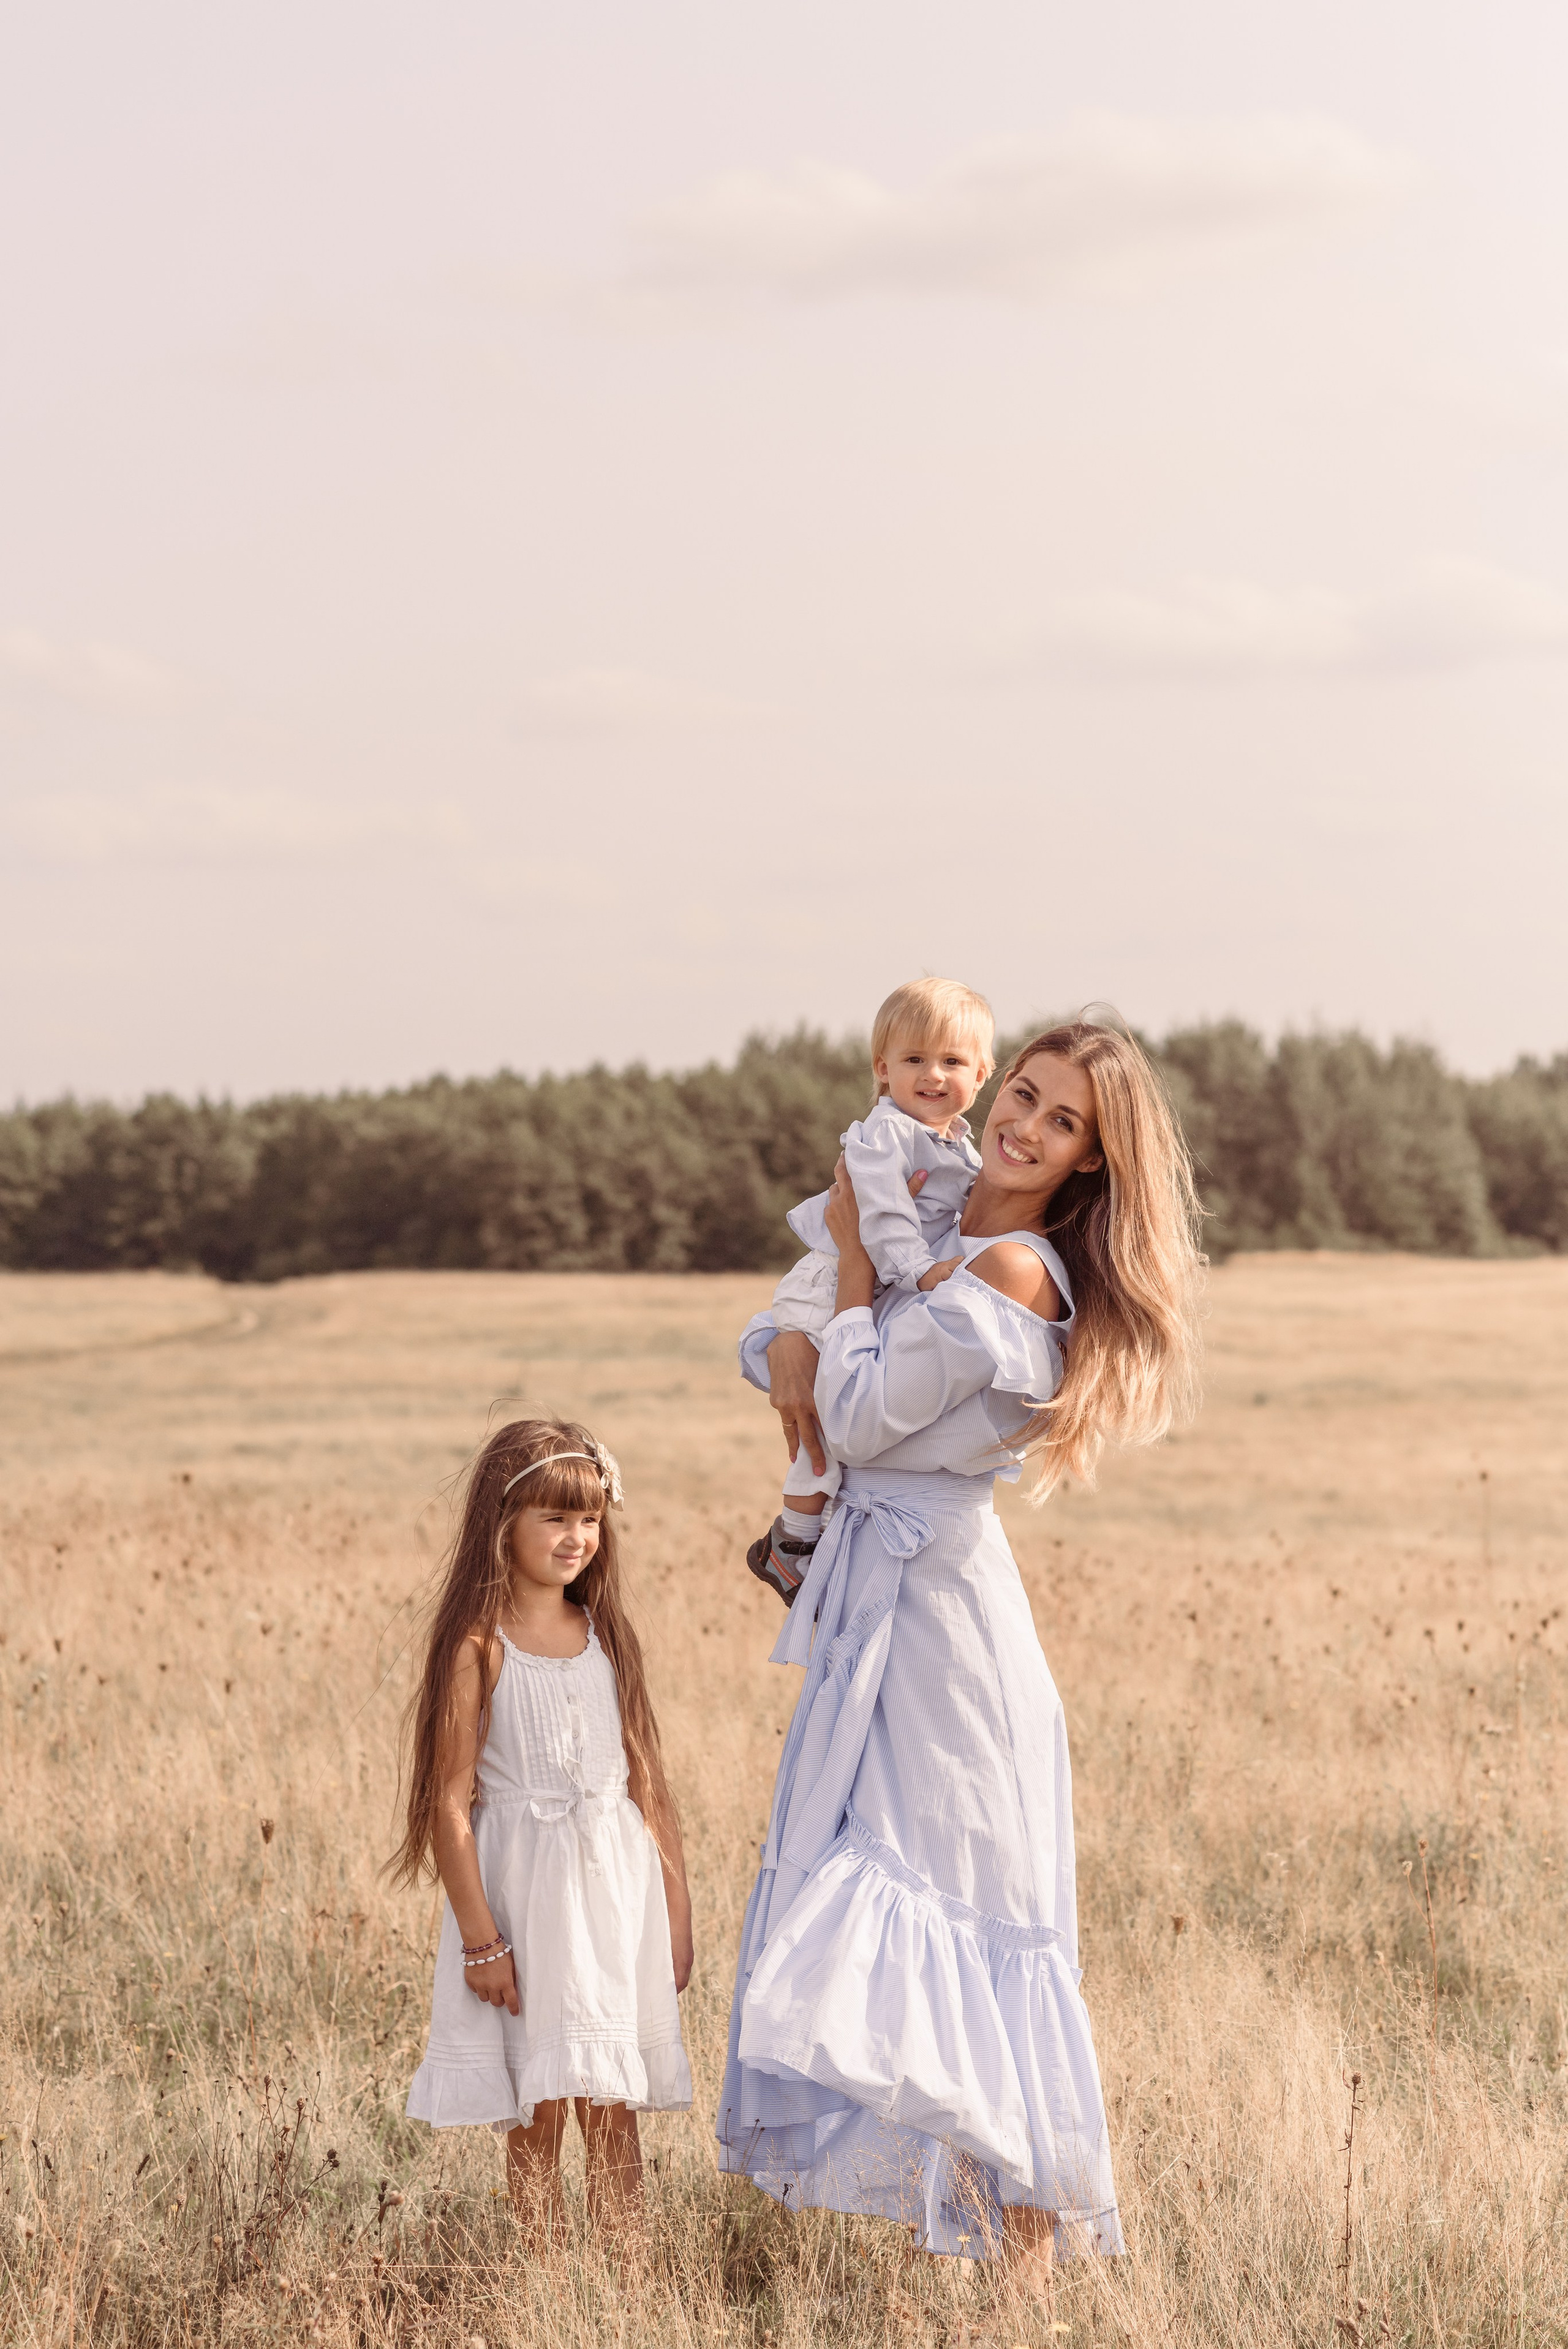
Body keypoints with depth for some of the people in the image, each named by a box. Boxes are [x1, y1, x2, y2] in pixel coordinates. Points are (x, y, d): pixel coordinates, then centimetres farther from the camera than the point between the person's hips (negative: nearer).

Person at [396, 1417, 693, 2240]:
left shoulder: (607, 1637, 8)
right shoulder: (478, 1645, -6)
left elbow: (648, 1783, 11)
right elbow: (450, 1800, -9)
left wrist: (677, 1915, 9)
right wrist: (480, 1938, -12)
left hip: (615, 1889, 4)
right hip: (521, 1890, -4)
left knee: (613, 2113, 5)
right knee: (537, 2112, 1)